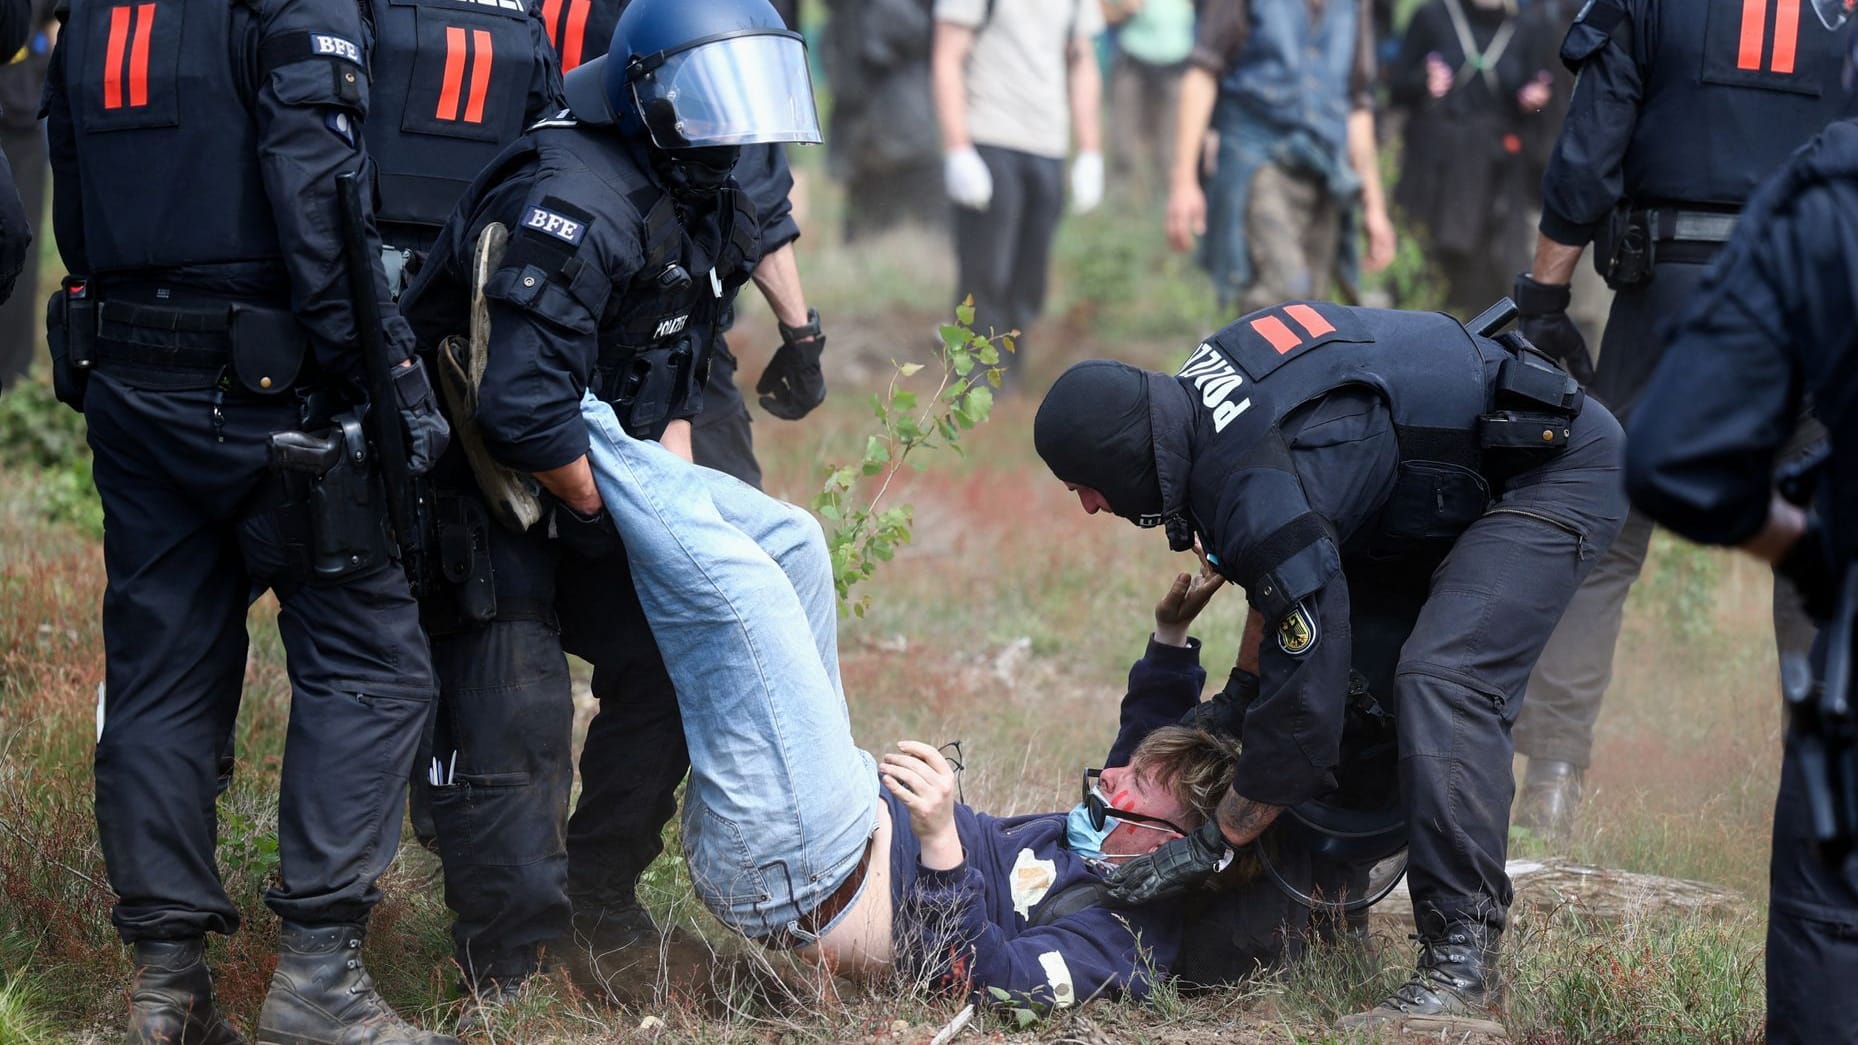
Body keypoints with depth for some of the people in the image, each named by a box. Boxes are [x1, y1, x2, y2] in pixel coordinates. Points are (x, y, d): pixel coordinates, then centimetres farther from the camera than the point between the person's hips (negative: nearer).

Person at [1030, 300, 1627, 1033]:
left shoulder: (1264, 497, -31)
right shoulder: (1193, 390, -2)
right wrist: (1240, 696, 17)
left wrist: (1211, 846, -15)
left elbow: (1304, 706, -26)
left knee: (1441, 683, -27)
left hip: (1556, 469, -11)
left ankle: (1461, 967, -30)